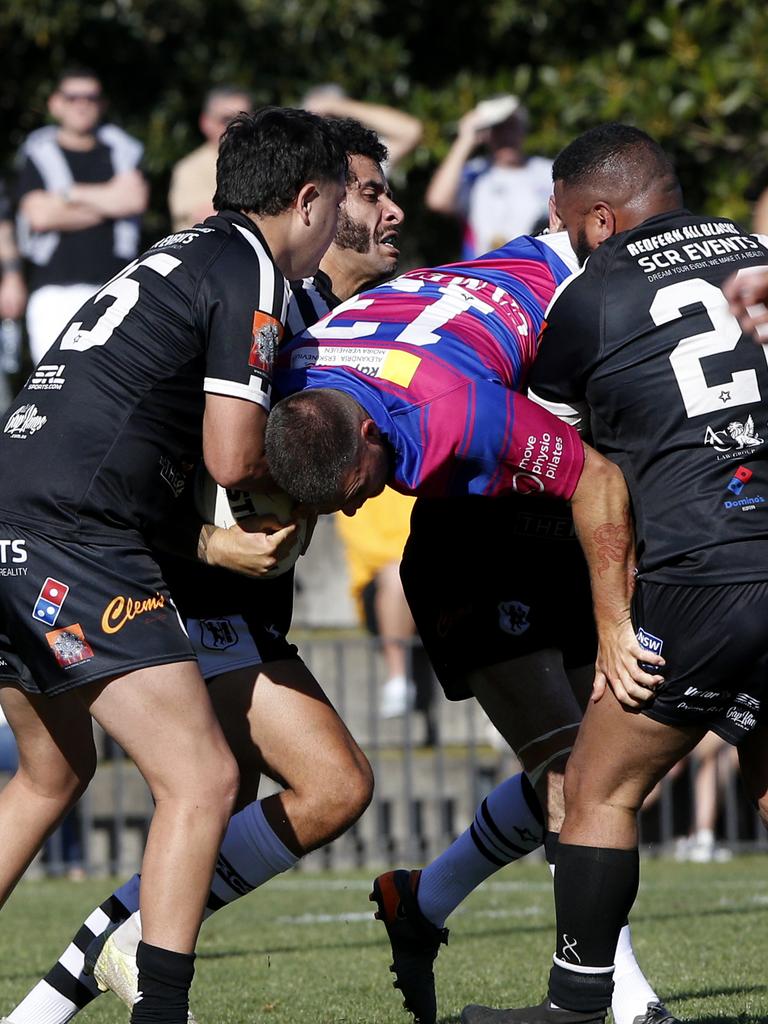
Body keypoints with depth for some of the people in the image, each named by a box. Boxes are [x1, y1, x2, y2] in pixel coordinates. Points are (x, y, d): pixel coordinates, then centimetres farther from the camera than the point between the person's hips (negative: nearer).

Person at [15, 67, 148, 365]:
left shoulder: (121, 151, 15)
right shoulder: (38, 154, 8)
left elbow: (135, 198, -3)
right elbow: (40, 214, -6)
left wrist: (70, 193, -2)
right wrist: (105, 202, -1)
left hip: (114, 283, 2)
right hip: (54, 292, -2)